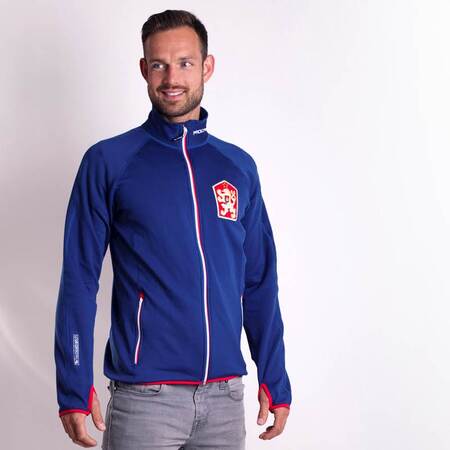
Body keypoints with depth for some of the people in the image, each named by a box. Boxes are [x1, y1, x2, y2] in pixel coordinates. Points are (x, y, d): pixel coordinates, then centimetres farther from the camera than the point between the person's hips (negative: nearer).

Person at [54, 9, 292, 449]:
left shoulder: (238, 166, 8)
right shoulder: (108, 161, -2)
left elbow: (259, 283, 11)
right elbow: (78, 282, -3)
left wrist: (274, 380, 8)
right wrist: (74, 390, -9)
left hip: (225, 396, 3)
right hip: (143, 397, -3)